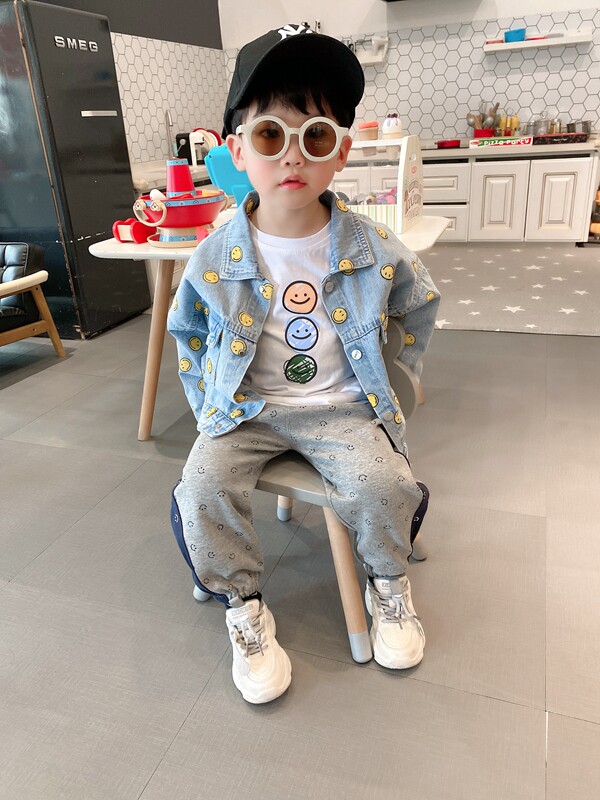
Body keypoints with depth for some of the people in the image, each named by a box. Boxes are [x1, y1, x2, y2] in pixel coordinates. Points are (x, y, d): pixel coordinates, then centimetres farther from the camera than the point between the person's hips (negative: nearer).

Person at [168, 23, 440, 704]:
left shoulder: (375, 252, -9)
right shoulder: (213, 261, -9)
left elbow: (419, 310, 11)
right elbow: (186, 333, 10)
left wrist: (388, 384, 9)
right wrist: (207, 408, 5)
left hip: (343, 406, 0)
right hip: (245, 409, 1)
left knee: (384, 487, -24)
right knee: (203, 492, -22)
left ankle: (388, 583, 12)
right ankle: (243, 606, 7)